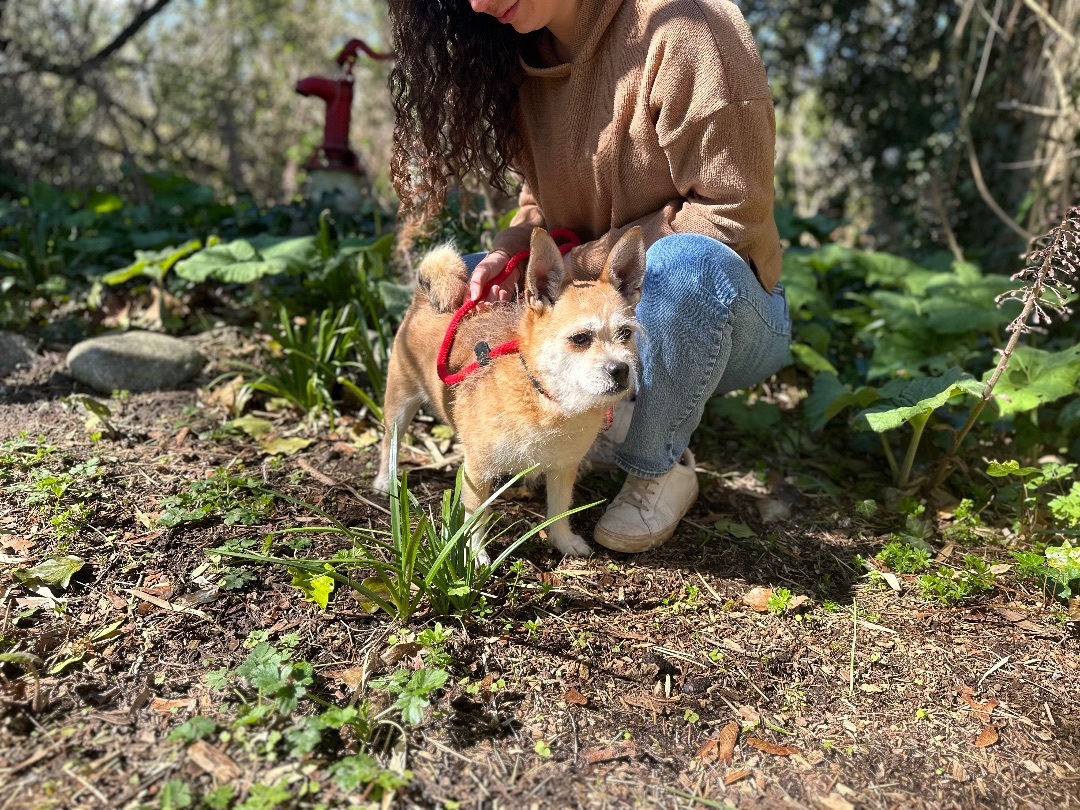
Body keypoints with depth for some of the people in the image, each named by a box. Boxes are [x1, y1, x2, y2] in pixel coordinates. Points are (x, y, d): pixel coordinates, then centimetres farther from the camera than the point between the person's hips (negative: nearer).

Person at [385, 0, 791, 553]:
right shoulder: (527, 56, 1)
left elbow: (731, 217, -21)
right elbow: (545, 202, 9)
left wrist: (578, 266, -21)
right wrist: (509, 252, -13)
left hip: (716, 302, -6)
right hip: (601, 308, 6)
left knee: (683, 261, -39)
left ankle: (660, 467, -12)